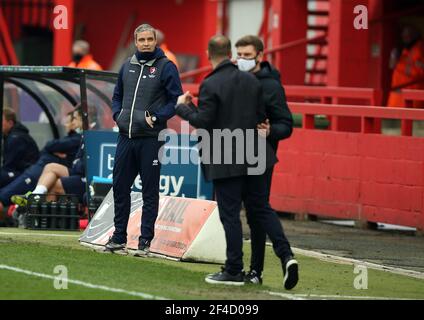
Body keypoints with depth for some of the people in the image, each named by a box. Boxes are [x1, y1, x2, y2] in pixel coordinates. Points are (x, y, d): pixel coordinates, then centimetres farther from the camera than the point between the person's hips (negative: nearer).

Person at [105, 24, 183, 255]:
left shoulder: (166, 67, -3)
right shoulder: (128, 66, 13)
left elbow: (176, 100, -6)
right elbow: (117, 95, 23)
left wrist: (156, 117, -17)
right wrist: (118, 114, 5)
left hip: (150, 138, -5)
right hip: (125, 136, 5)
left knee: (150, 190, 0)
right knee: (120, 186, 9)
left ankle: (145, 241, 3)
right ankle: (119, 238, 18)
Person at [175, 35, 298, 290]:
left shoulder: (210, 85, -13)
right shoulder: (252, 80, 5)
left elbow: (203, 121, -15)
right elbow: (261, 117, 9)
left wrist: (182, 107, 0)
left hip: (225, 161, -5)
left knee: (230, 214, 1)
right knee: (262, 208, 13)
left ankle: (234, 271, 5)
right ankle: (286, 255, -2)